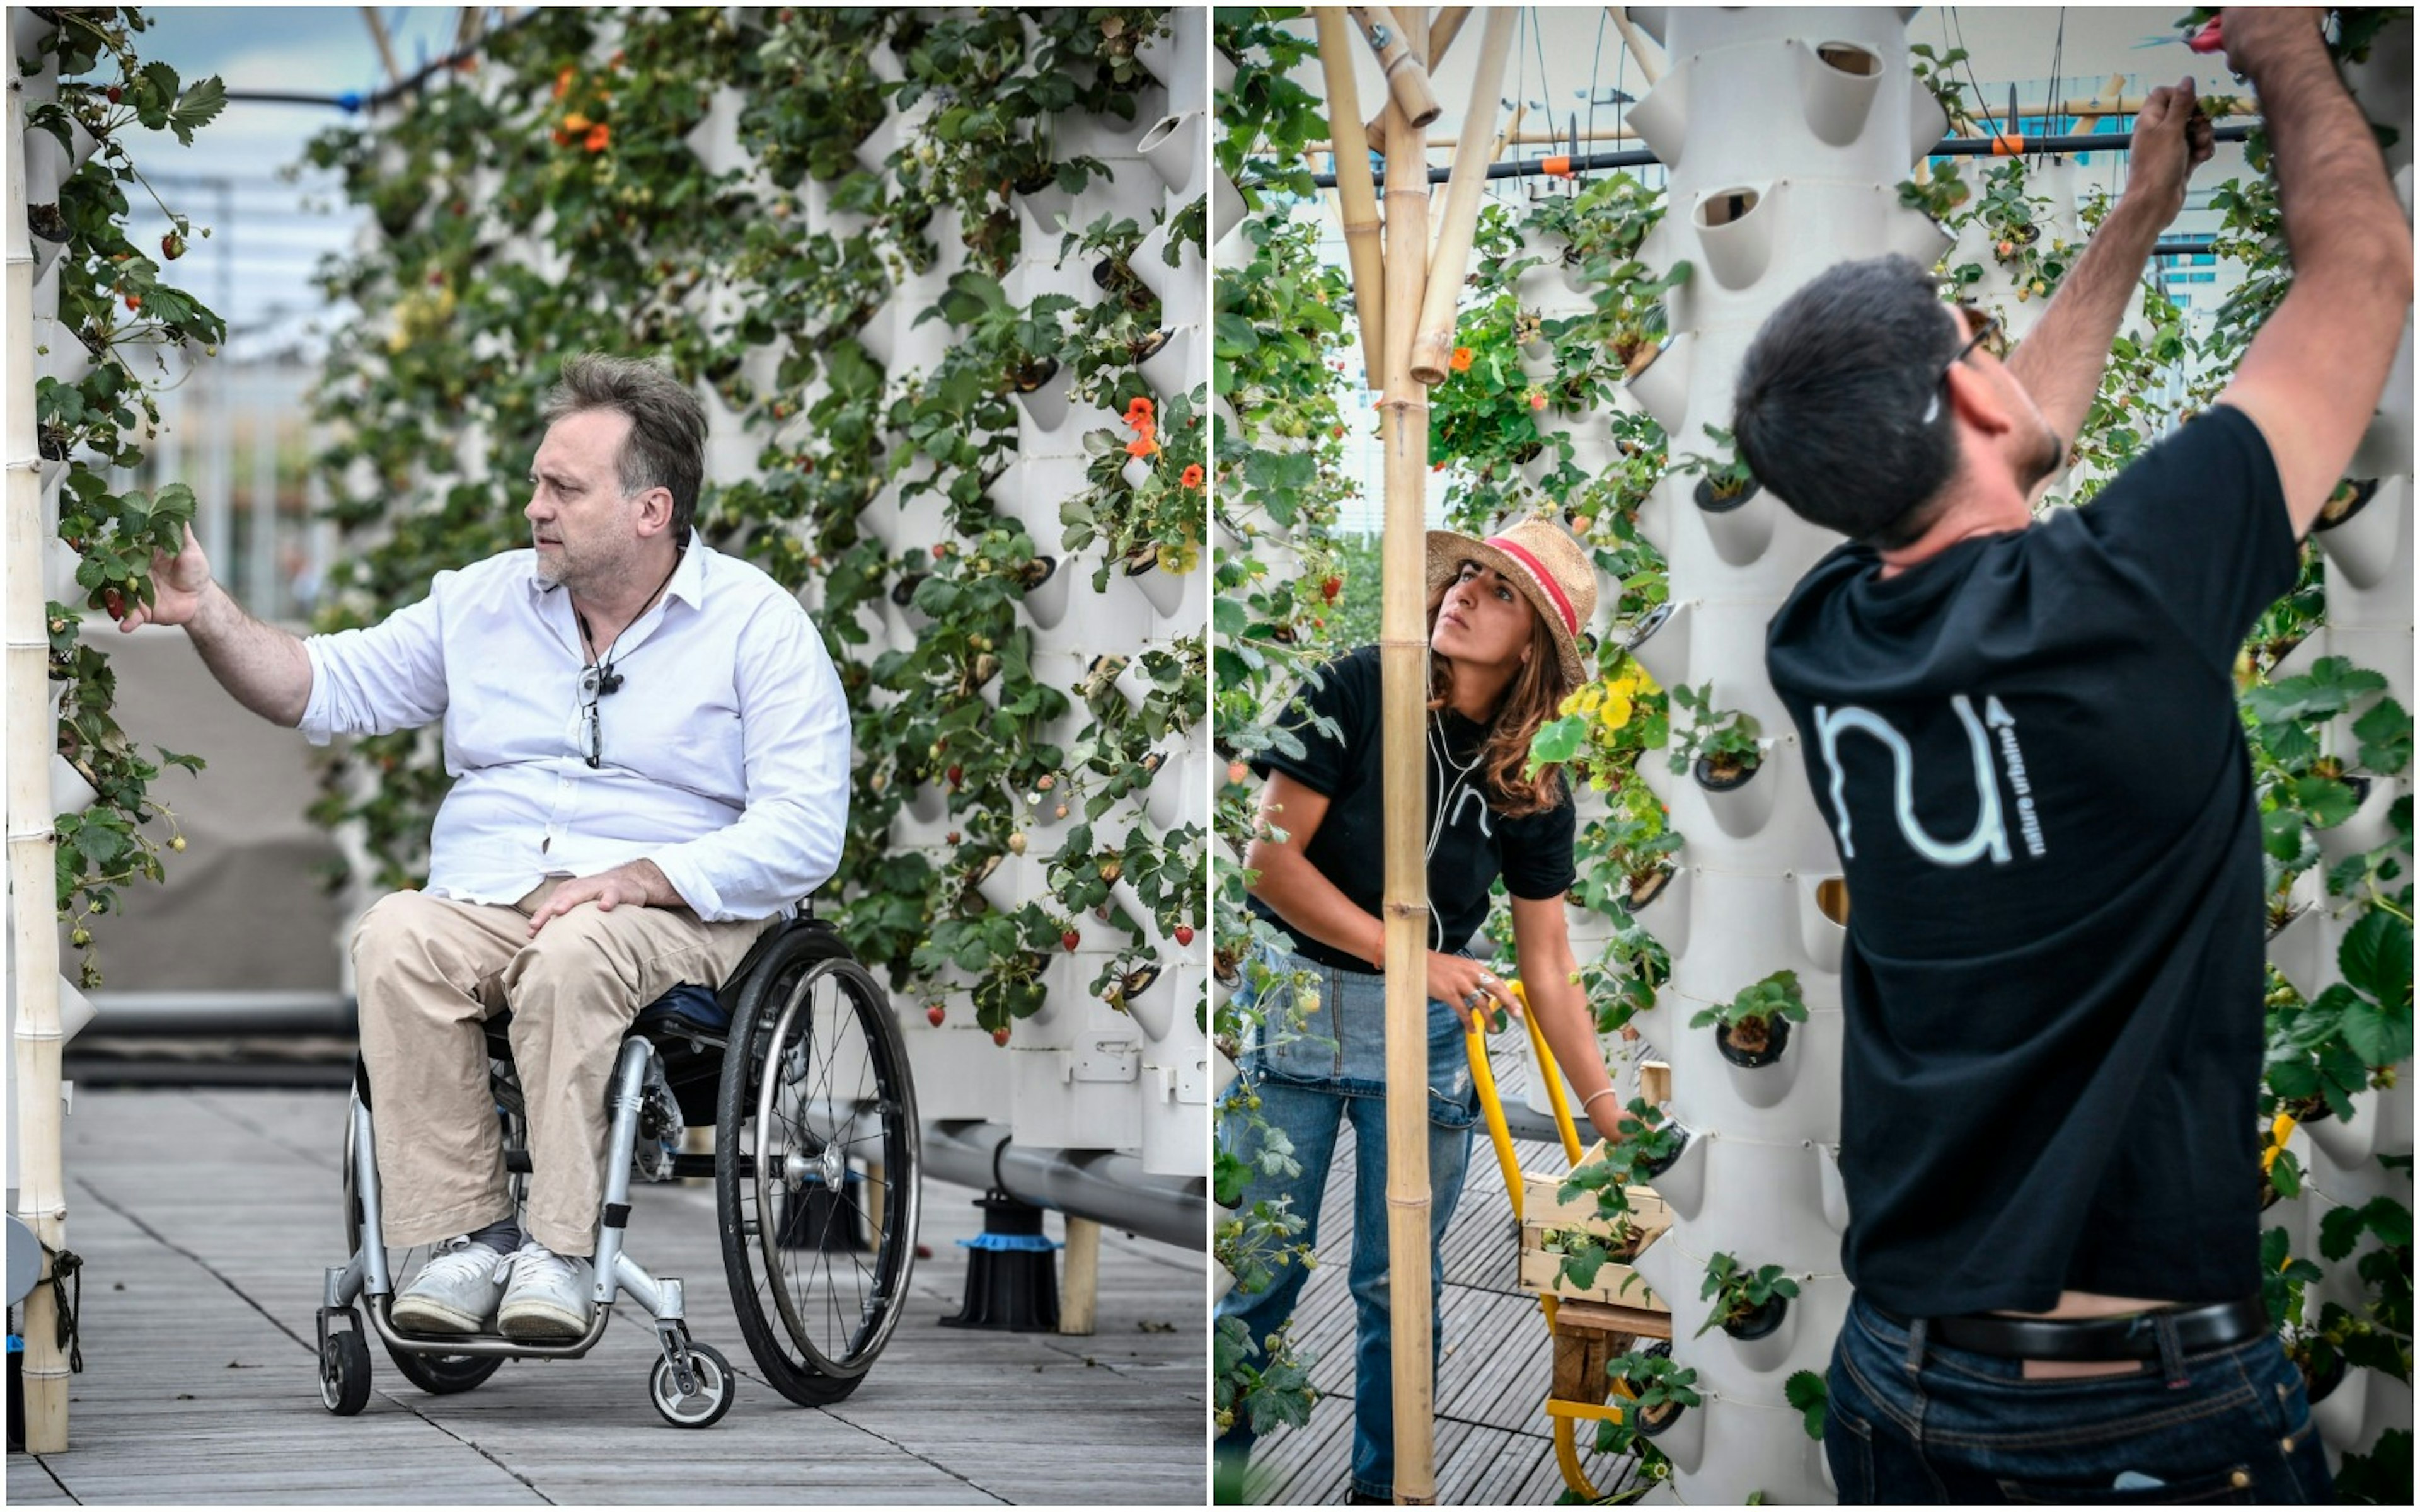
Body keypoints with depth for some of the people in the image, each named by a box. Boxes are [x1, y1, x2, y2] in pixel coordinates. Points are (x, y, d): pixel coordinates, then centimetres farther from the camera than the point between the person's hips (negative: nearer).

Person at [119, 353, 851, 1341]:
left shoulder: (758, 624, 1)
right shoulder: (484, 602, 16)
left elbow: (803, 832, -8)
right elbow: (328, 687, 17)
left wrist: (636, 878, -20)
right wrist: (207, 616, 0)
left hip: (675, 917, -4)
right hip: (485, 899, 4)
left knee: (574, 955, -38)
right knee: (394, 938, -30)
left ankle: (561, 1250, -32)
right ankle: (469, 1236, -28)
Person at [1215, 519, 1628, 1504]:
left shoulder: (1533, 789, 0)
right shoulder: (1355, 692, -9)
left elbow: (1547, 967, 5)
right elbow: (1273, 859, -12)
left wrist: (1608, 1112, 2)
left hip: (1427, 1032, 2)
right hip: (1295, 1007, -2)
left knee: (1399, 1283, 7)